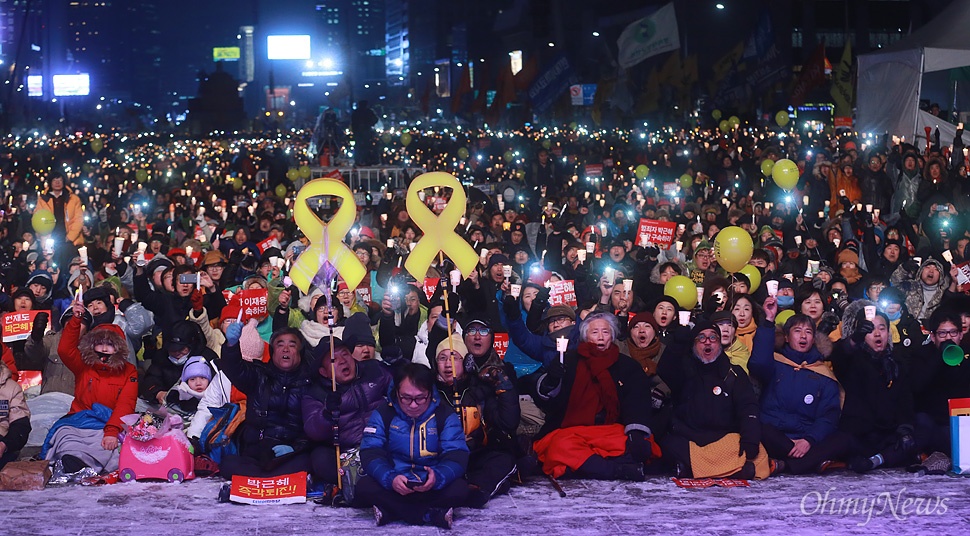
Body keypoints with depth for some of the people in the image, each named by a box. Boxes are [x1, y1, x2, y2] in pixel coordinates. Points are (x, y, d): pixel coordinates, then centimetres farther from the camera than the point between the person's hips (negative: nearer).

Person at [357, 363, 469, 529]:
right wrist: (390, 479, -32)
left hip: (432, 488, -1)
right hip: (392, 487, 1)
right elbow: (371, 455, -10)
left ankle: (391, 511, -26)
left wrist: (437, 477, -34)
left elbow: (456, 457, -10)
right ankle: (432, 515, -30)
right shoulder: (382, 416, 2)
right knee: (364, 486, -31)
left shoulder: (446, 417, 1)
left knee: (459, 489, -31)